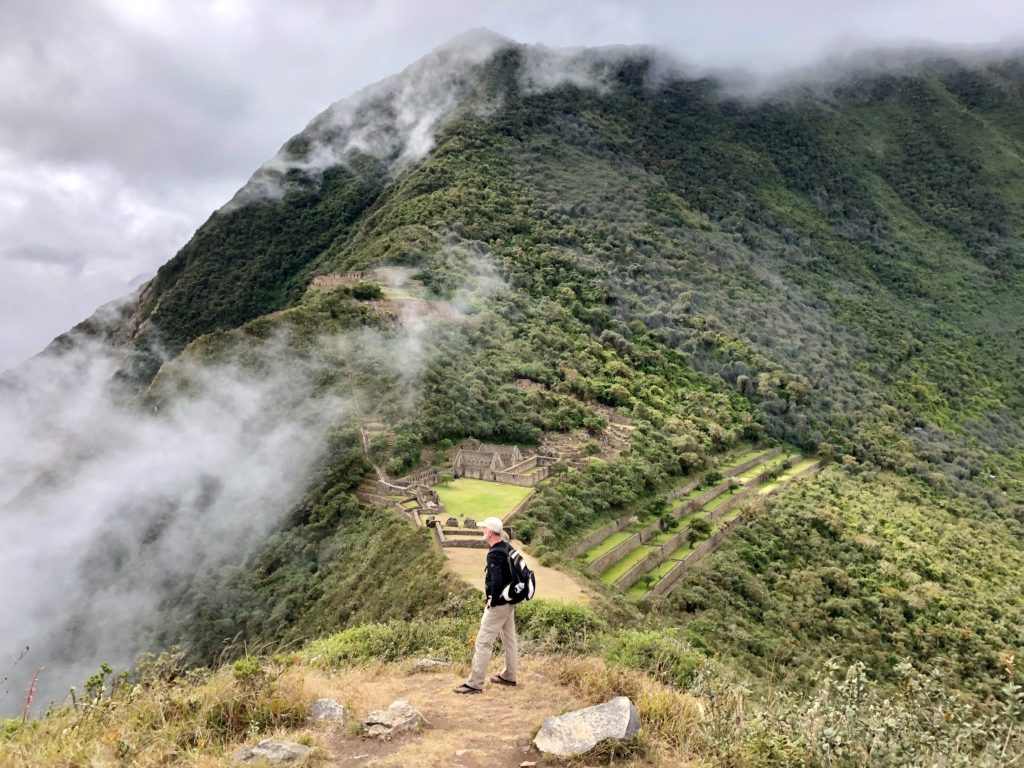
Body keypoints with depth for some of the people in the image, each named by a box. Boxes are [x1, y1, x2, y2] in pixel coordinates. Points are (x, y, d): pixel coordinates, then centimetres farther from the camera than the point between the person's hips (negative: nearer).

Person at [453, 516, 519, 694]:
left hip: (498, 605, -10)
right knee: (509, 639, 18)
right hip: (509, 602, 10)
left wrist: (492, 601, -18)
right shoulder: (507, 547, 5)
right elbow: (511, 574, 16)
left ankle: (474, 683, 1)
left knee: (483, 642, -3)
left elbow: (496, 582, -32)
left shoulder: (494, 554, -23)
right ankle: (509, 676, 31)